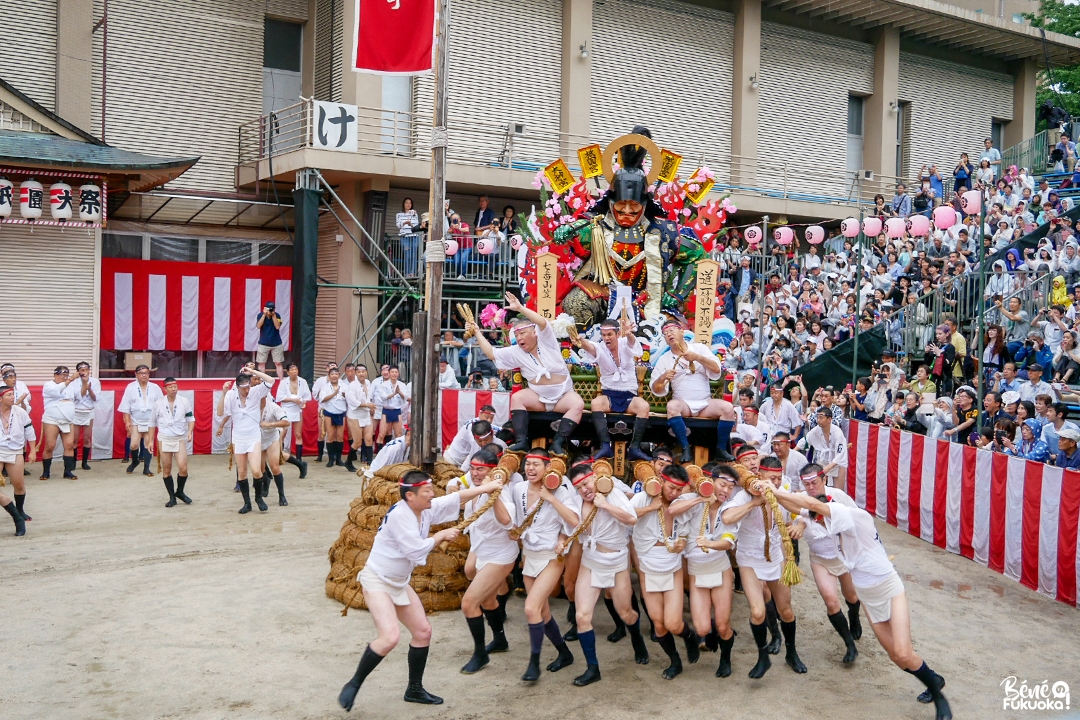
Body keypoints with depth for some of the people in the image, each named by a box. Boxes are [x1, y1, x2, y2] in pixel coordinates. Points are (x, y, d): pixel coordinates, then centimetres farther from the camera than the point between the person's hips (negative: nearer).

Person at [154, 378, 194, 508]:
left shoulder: (184, 402, -2)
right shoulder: (158, 404, -1)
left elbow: (190, 418, 6)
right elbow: (153, 422, 8)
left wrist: (190, 432, -10)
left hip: (180, 438, -1)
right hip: (164, 439, 1)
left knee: (183, 468, -10)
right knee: (166, 470, 4)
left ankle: (179, 491, 15)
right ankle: (172, 497, 15)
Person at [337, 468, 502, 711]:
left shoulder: (428, 509, -1)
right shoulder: (399, 514, -25)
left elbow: (457, 498, 6)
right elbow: (416, 550, -26)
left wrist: (486, 487, -1)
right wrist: (441, 536, -12)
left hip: (400, 582, 9)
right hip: (377, 581, -9)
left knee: (423, 631, 12)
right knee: (390, 637, -23)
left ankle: (414, 690, 26)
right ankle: (353, 685, -6)